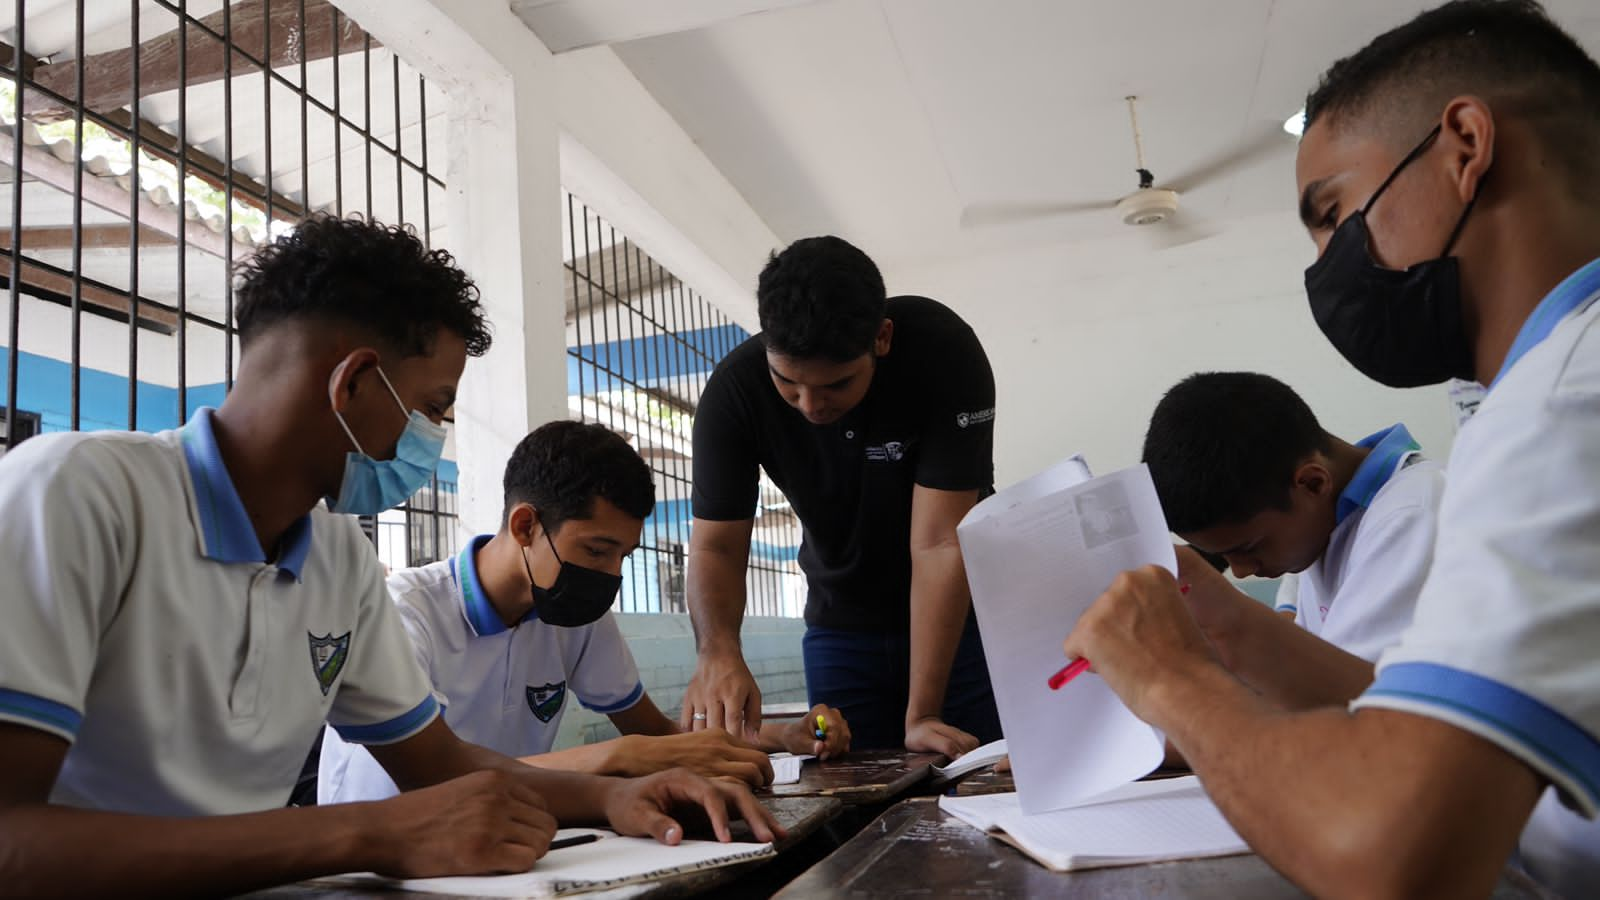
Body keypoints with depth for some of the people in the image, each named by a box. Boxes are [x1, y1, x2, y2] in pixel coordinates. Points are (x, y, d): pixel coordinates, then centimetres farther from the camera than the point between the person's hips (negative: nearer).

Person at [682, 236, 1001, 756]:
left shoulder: (944, 352, -29)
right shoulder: (735, 389, -21)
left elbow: (941, 544, -30)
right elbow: (716, 544, -18)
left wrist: (921, 715, -32)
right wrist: (718, 650, -39)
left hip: (961, 617, -1)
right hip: (839, 626, 2)